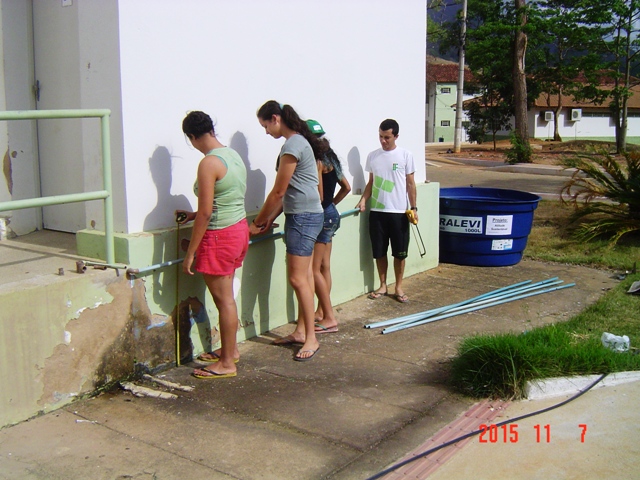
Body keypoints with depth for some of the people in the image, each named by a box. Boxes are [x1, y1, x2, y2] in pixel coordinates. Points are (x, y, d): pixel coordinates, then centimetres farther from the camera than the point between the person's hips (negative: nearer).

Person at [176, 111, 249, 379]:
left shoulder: (209, 163, -19)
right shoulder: (233, 155, 7)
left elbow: (206, 213, -20)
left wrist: (190, 252, -15)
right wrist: (194, 215, 23)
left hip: (220, 236, -9)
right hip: (239, 228, 9)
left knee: (223, 299, 0)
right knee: (225, 296, 20)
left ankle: (227, 363, 11)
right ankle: (230, 349, 33)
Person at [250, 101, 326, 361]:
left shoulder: (292, 146, -16)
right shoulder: (298, 141, 15)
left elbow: (278, 192, -13)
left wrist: (258, 223, -2)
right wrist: (269, 220, 15)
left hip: (304, 217, -10)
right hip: (301, 216, 10)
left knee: (298, 278, -7)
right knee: (300, 277, 13)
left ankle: (310, 338, 1)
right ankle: (301, 331, 21)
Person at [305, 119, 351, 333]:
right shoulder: (330, 159, 13)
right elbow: (346, 187, 21)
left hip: (322, 216, -10)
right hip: (330, 214, 10)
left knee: (314, 269, -5)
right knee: (324, 267, 15)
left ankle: (329, 318, -2)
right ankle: (322, 312, 24)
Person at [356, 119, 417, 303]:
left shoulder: (405, 155, -2)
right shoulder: (372, 156, 5)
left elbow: (410, 184, 1)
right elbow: (371, 182, 12)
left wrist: (413, 208, -3)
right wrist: (363, 199, -4)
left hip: (398, 212, -2)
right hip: (377, 212, 2)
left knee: (399, 252, 5)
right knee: (379, 252, 8)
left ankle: (398, 287, 18)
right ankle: (383, 286, 22)